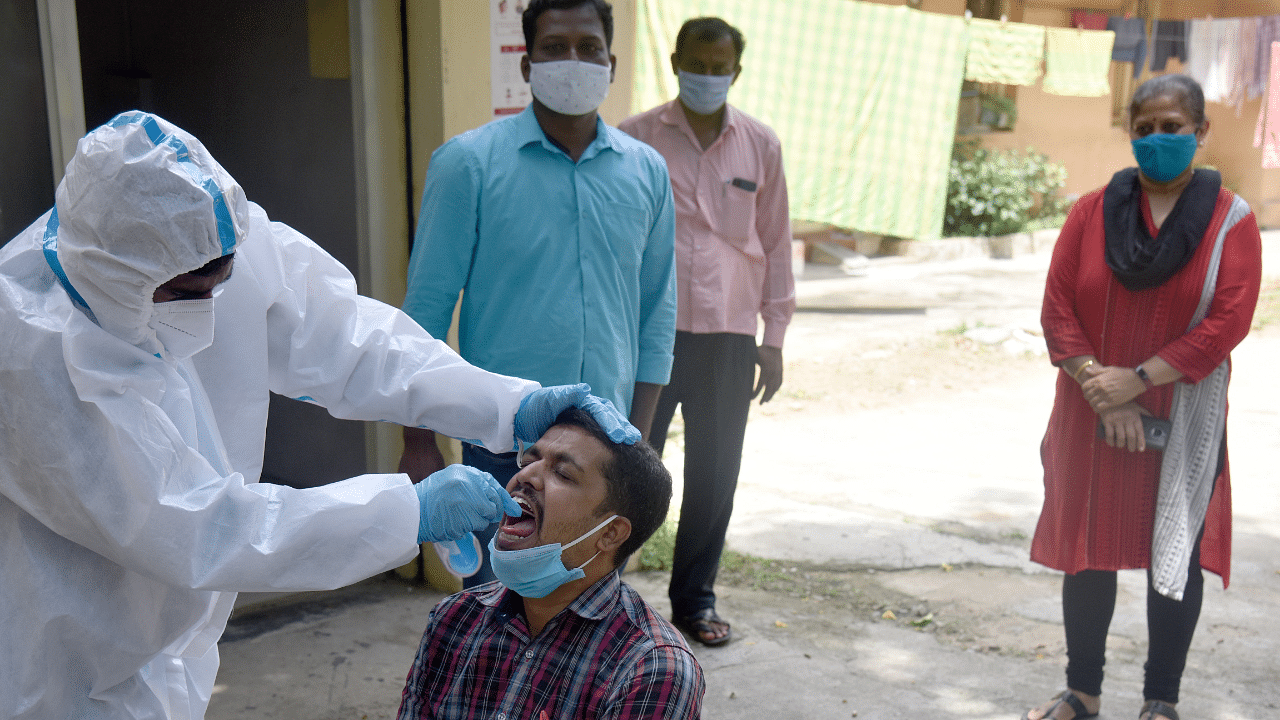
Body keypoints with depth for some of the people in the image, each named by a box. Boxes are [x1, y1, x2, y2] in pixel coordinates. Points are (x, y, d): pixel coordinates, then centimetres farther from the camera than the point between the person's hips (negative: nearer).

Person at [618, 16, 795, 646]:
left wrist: (774, 336, 8)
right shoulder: (636, 138, 0)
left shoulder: (761, 145, 8)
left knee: (714, 476, 10)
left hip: (730, 336, 3)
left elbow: (775, 242, 12)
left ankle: (695, 599, 26)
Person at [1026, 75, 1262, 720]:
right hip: (1091, 418, 2)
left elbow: (1227, 322, -11)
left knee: (1176, 558, 4)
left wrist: (1137, 379, -17)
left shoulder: (1231, 220, -2)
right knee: (1089, 551, 9)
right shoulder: (1093, 211, 4)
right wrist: (1099, 390, -13)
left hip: (1183, 422, -2)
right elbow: (1057, 308, -2)